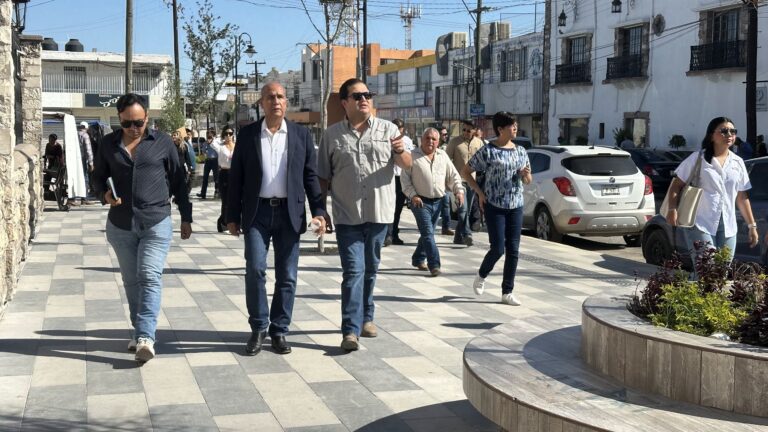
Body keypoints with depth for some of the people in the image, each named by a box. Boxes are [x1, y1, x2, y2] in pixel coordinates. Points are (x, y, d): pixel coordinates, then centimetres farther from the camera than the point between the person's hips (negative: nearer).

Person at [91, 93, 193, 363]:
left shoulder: (163, 143, 0)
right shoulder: (109, 144, 5)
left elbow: (178, 181, 6)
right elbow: (97, 177, 14)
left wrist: (186, 217, 6)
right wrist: (104, 194, -9)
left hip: (156, 223, -3)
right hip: (120, 225, 3)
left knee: (150, 277, -13)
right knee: (131, 280, 11)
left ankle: (145, 336, -17)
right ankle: (138, 331, 24)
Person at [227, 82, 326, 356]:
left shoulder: (301, 135, 5)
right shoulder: (247, 134, 4)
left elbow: (311, 176, 5)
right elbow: (236, 178, 5)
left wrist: (319, 211, -4)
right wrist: (232, 216, 2)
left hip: (289, 213, 1)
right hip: (257, 212, -1)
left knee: (287, 276, 4)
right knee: (255, 270, -8)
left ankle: (279, 330, 17)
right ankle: (258, 329, 8)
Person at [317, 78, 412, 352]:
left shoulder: (387, 129, 4)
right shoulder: (332, 135, 3)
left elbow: (407, 165, 0)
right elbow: (323, 177, 7)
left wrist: (400, 151, -21)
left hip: (379, 213, 2)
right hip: (347, 215, -2)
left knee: (370, 269, 14)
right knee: (353, 271, -8)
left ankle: (366, 317, 30)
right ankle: (351, 330, -9)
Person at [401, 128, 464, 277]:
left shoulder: (443, 156, 9)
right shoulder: (413, 156, -4)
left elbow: (453, 176, 12)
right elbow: (405, 178, -5)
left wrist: (459, 190, -2)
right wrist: (413, 195, -14)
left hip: (437, 201, 5)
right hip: (420, 201, -5)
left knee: (428, 233, 13)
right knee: (428, 233, -12)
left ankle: (418, 259, 30)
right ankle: (434, 265, -12)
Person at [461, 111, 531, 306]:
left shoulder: (520, 151, 9)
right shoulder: (488, 151, -7)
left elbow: (528, 180, 17)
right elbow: (465, 171, -1)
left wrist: (526, 175, -7)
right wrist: (480, 192, -7)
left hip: (516, 206, 5)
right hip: (495, 206, -5)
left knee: (513, 250, 3)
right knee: (498, 248, -7)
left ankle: (507, 292, 11)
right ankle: (481, 276, 23)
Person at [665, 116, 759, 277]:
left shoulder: (738, 162, 13)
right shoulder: (698, 158, -2)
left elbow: (742, 197, 17)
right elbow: (676, 185, -2)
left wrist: (752, 225, 15)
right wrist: (672, 209, -18)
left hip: (728, 228, 5)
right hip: (701, 224, -5)